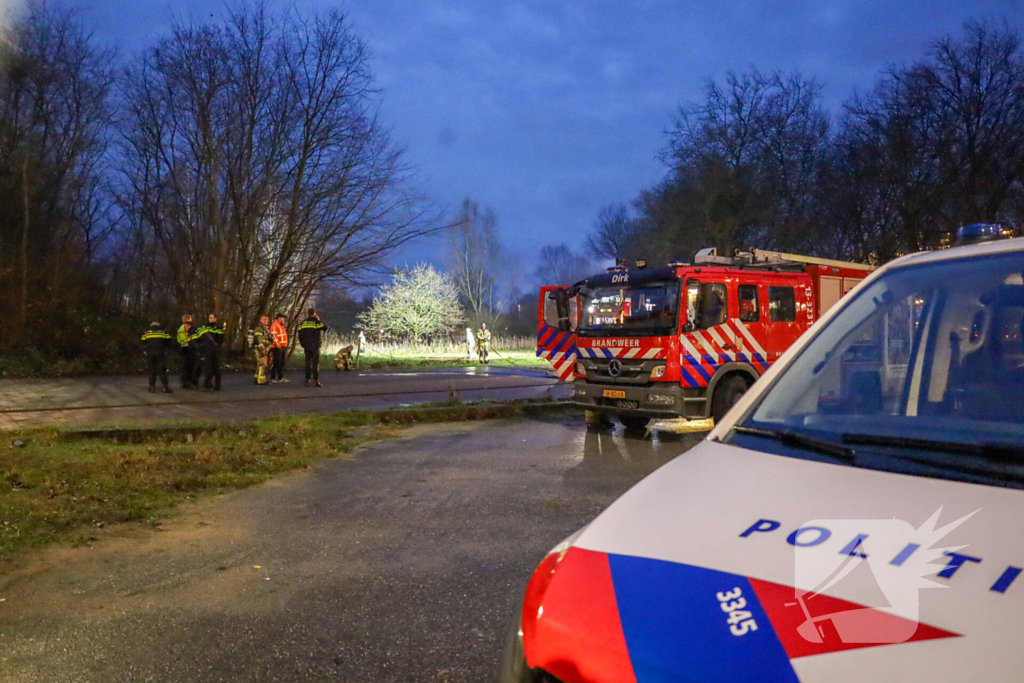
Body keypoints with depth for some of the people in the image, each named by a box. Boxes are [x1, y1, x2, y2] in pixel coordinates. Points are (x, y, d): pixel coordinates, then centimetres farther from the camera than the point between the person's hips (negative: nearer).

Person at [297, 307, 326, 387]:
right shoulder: (316, 322, -6)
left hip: (306, 347, 4)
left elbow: (300, 335, 9)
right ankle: (316, 381, -8)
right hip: (315, 346, -4)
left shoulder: (302, 323, 9)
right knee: (315, 363, -3)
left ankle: (307, 380, 11)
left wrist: (302, 344, 17)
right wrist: (319, 320, 5)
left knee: (308, 363, 11)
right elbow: (325, 327, -5)